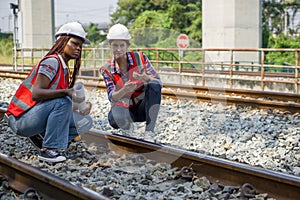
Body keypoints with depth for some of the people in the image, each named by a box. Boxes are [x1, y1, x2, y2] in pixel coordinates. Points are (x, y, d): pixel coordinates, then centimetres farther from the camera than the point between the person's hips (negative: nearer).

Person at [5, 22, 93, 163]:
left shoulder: (65, 69, 12)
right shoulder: (52, 61, -15)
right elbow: (36, 94, -28)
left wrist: (83, 105, -12)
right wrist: (66, 92, -39)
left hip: (38, 117, 8)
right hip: (20, 119, -8)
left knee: (85, 122, -1)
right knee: (62, 102, -32)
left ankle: (40, 137, 5)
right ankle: (47, 150, -23)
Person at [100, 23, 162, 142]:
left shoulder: (140, 58, -5)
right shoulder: (107, 69, -4)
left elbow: (158, 82, -9)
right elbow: (112, 97, -14)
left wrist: (146, 78, -33)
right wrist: (125, 90, -37)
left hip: (143, 107, 1)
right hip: (125, 109, -1)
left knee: (154, 85, -29)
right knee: (114, 118, -36)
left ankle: (149, 132, -28)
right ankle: (127, 128, 1)